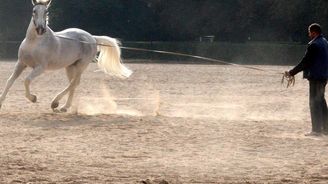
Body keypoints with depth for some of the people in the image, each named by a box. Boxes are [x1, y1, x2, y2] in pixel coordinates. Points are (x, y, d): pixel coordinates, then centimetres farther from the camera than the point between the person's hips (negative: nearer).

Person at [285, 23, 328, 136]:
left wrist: (291, 73, -9)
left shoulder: (314, 45, -17)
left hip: (315, 77, -9)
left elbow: (305, 62, -16)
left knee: (315, 102, -4)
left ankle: (316, 130, -4)